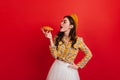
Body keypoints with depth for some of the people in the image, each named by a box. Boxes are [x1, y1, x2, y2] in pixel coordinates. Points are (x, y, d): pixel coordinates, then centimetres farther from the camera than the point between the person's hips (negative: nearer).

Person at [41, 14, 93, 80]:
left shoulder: (78, 40, -12)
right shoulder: (57, 37, -5)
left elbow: (89, 54, -2)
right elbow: (55, 55, -14)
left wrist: (78, 66, -3)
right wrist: (50, 39, -20)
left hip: (69, 70, -2)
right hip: (57, 68, 2)